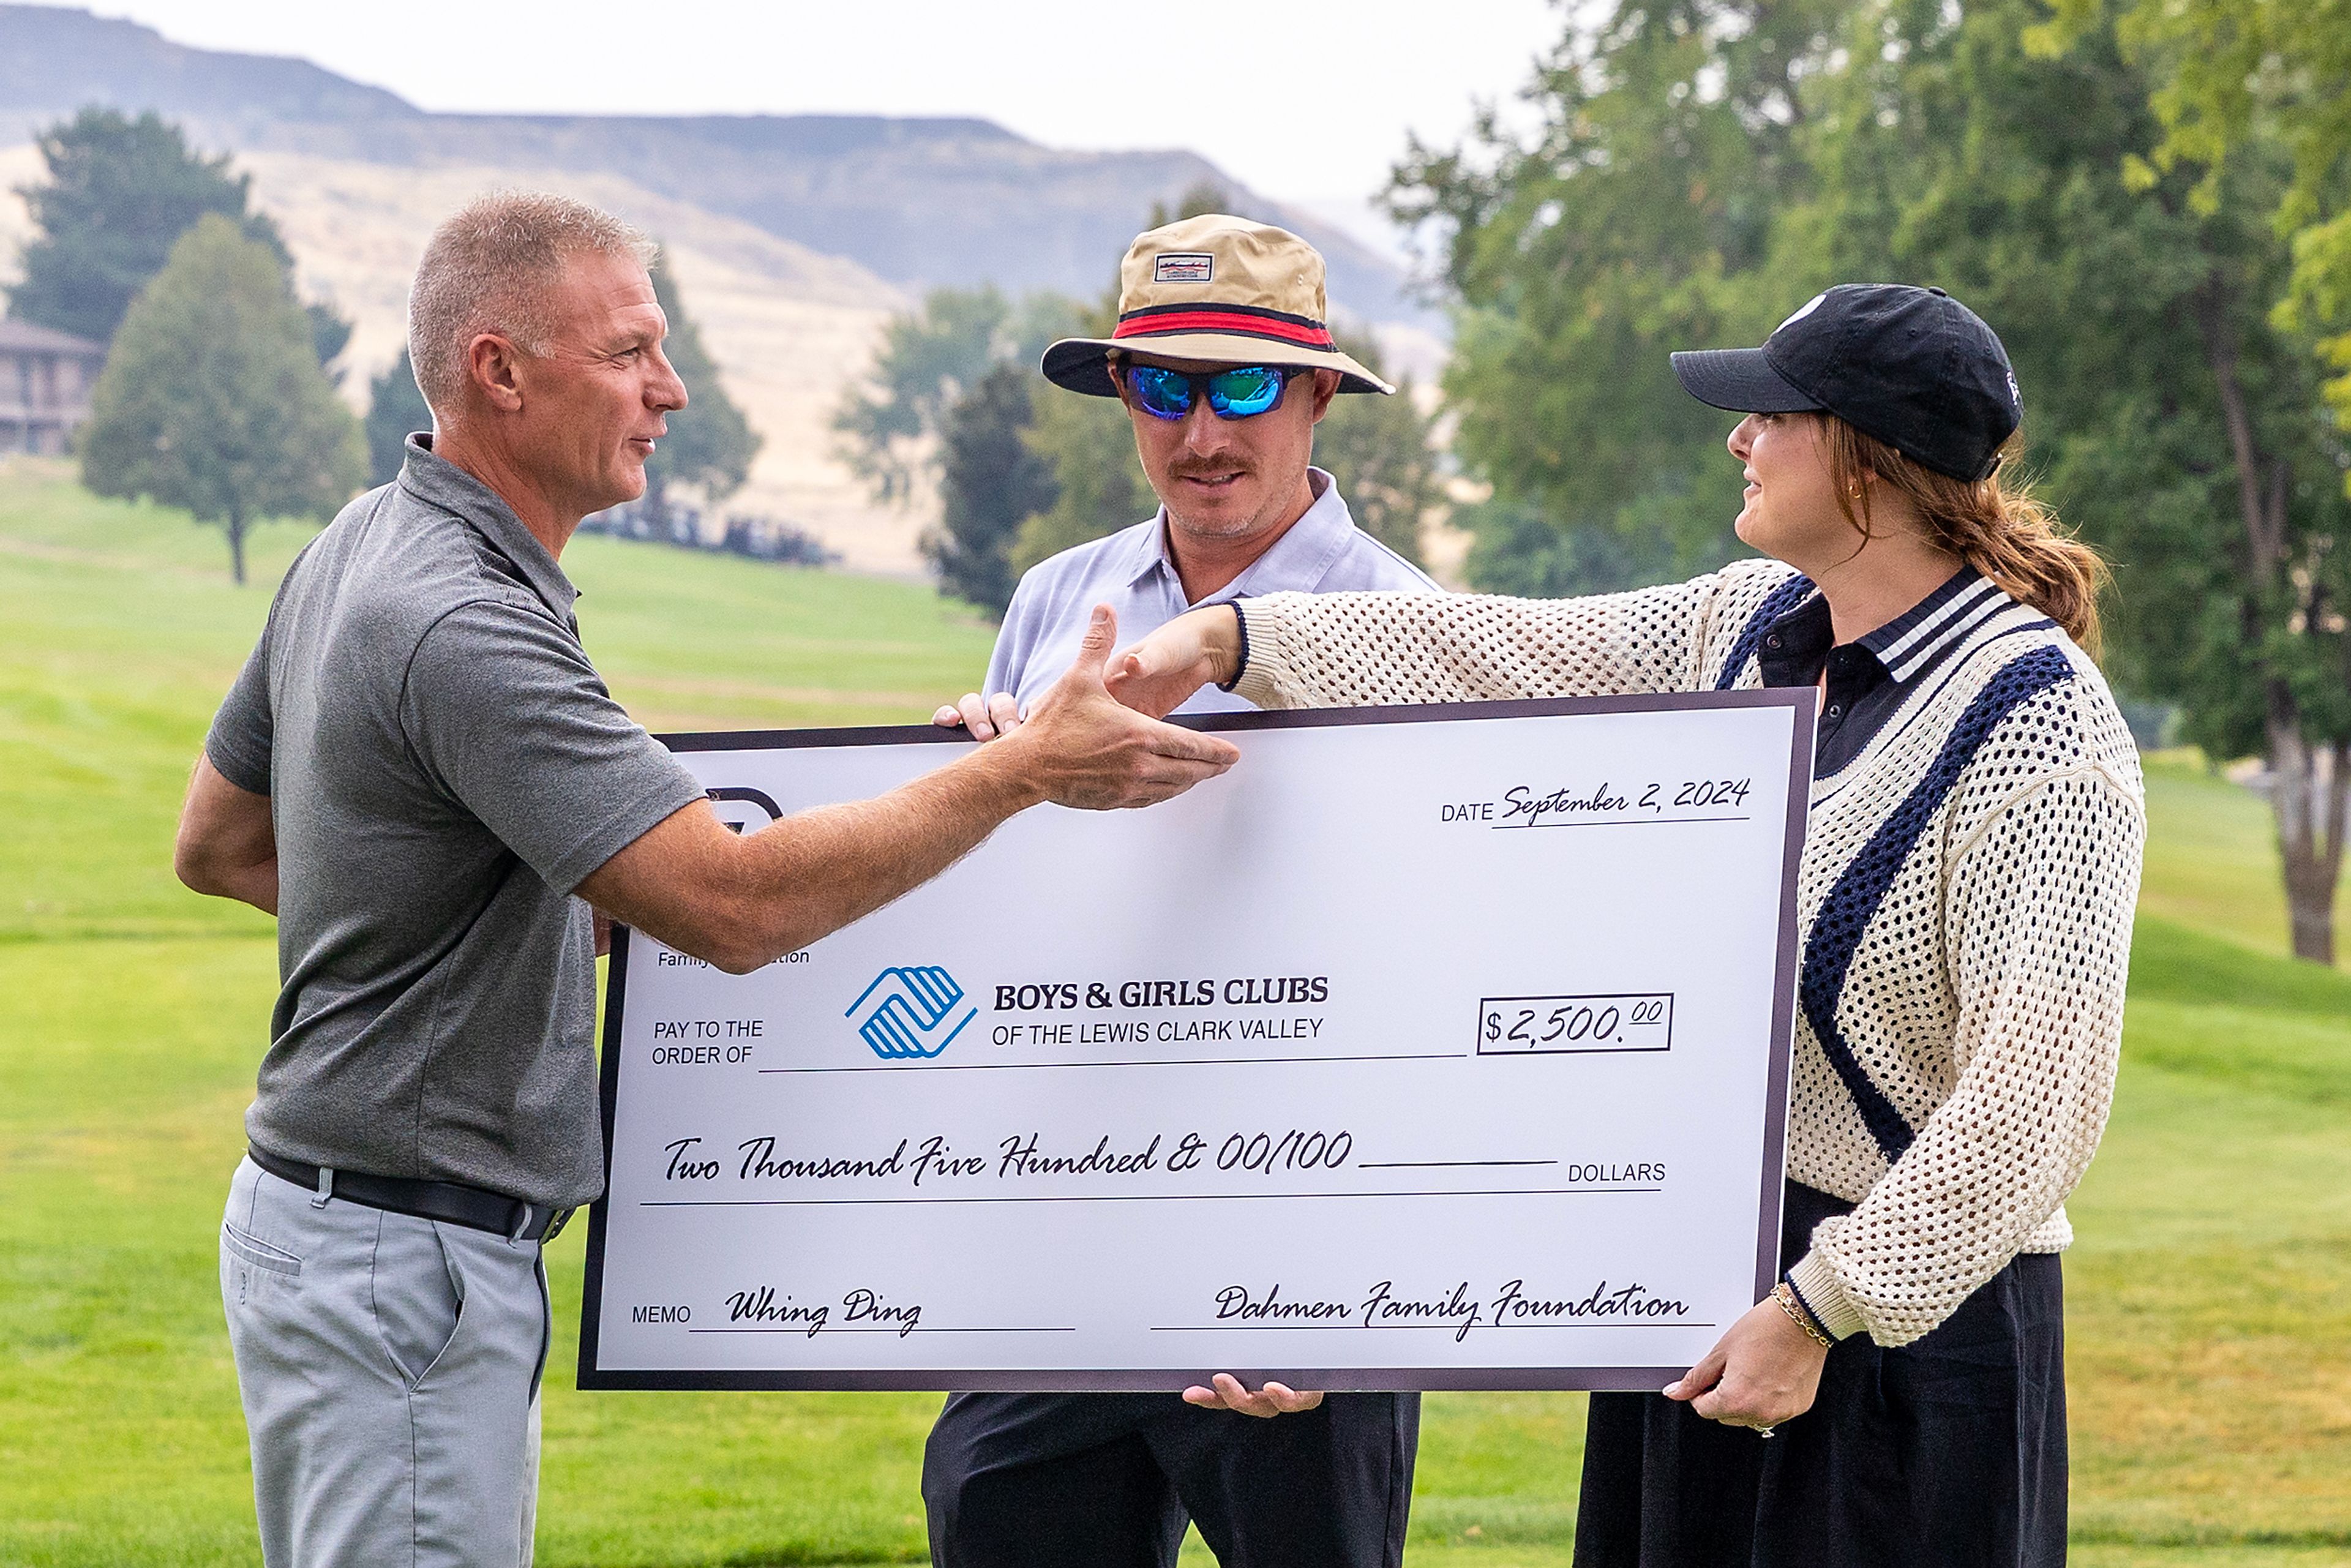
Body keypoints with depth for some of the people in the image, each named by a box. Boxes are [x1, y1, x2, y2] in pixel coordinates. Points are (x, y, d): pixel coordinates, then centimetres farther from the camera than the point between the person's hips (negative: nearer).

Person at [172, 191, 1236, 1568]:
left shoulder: (363, 549, 9)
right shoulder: (465, 628, -24)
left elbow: (219, 843, 20)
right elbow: (736, 906, -28)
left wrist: (564, 904, 16)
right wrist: (1027, 769, -23)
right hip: (402, 1260, -11)